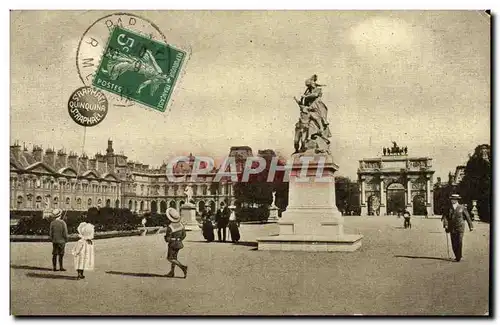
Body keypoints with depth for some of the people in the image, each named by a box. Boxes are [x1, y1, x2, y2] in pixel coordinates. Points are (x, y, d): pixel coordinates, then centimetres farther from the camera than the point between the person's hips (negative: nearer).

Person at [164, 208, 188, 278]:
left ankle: (183, 267, -12)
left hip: (172, 244, -7)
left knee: (170, 258, 4)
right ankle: (172, 272, 26)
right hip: (179, 243, 7)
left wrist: (166, 239, 2)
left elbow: (167, 238, -20)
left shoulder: (170, 227, -25)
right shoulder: (180, 225, -4)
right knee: (174, 257, 19)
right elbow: (184, 235, 5)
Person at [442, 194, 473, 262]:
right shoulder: (449, 208, 6)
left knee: (459, 243, -10)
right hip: (452, 229, 3)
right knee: (454, 244, 4)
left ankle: (458, 257, -3)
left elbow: (468, 217, 7)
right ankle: (457, 256, 19)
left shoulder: (462, 208, 1)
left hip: (460, 228, -3)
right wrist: (445, 225, -16)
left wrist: (471, 226, 8)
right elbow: (445, 216, -1)